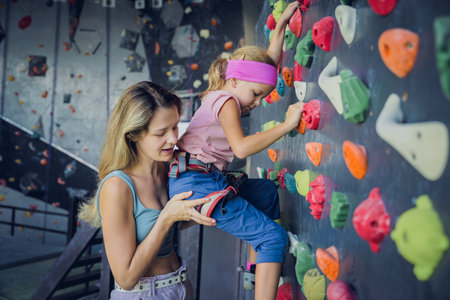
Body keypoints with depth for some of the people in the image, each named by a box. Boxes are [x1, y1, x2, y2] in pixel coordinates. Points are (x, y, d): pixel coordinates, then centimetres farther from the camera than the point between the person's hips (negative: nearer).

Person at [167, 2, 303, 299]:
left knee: (267, 190, 25)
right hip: (195, 184, -10)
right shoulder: (227, 100, -8)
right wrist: (287, 125, -22)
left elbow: (268, 63, 28)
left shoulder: (222, 95, 20)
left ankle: (257, 266, 25)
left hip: (205, 181, 10)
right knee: (274, 236, -11)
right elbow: (241, 147, -25)